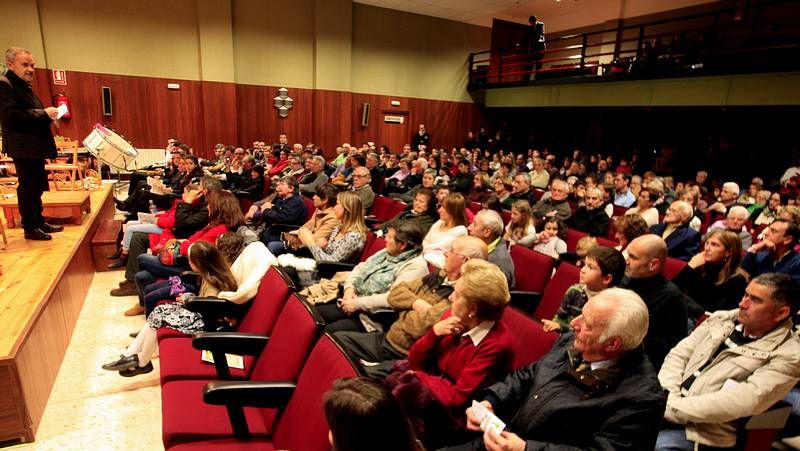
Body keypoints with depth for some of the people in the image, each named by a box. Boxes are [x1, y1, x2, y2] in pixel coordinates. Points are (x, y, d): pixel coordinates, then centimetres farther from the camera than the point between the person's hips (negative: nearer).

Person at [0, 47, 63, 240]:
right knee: (27, 188, -2)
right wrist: (43, 113, -21)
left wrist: (47, 115, 8)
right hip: (23, 148, -10)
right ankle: (30, 228, 7)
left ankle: (39, 222, 25)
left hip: (35, 146, 10)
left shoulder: (24, 85, 18)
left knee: (37, 187, 15)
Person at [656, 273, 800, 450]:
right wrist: (667, 398, -10)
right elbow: (678, 354, 7)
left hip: (703, 430, -5)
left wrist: (673, 408, -20)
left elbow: (745, 401, -19)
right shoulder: (722, 319, 10)